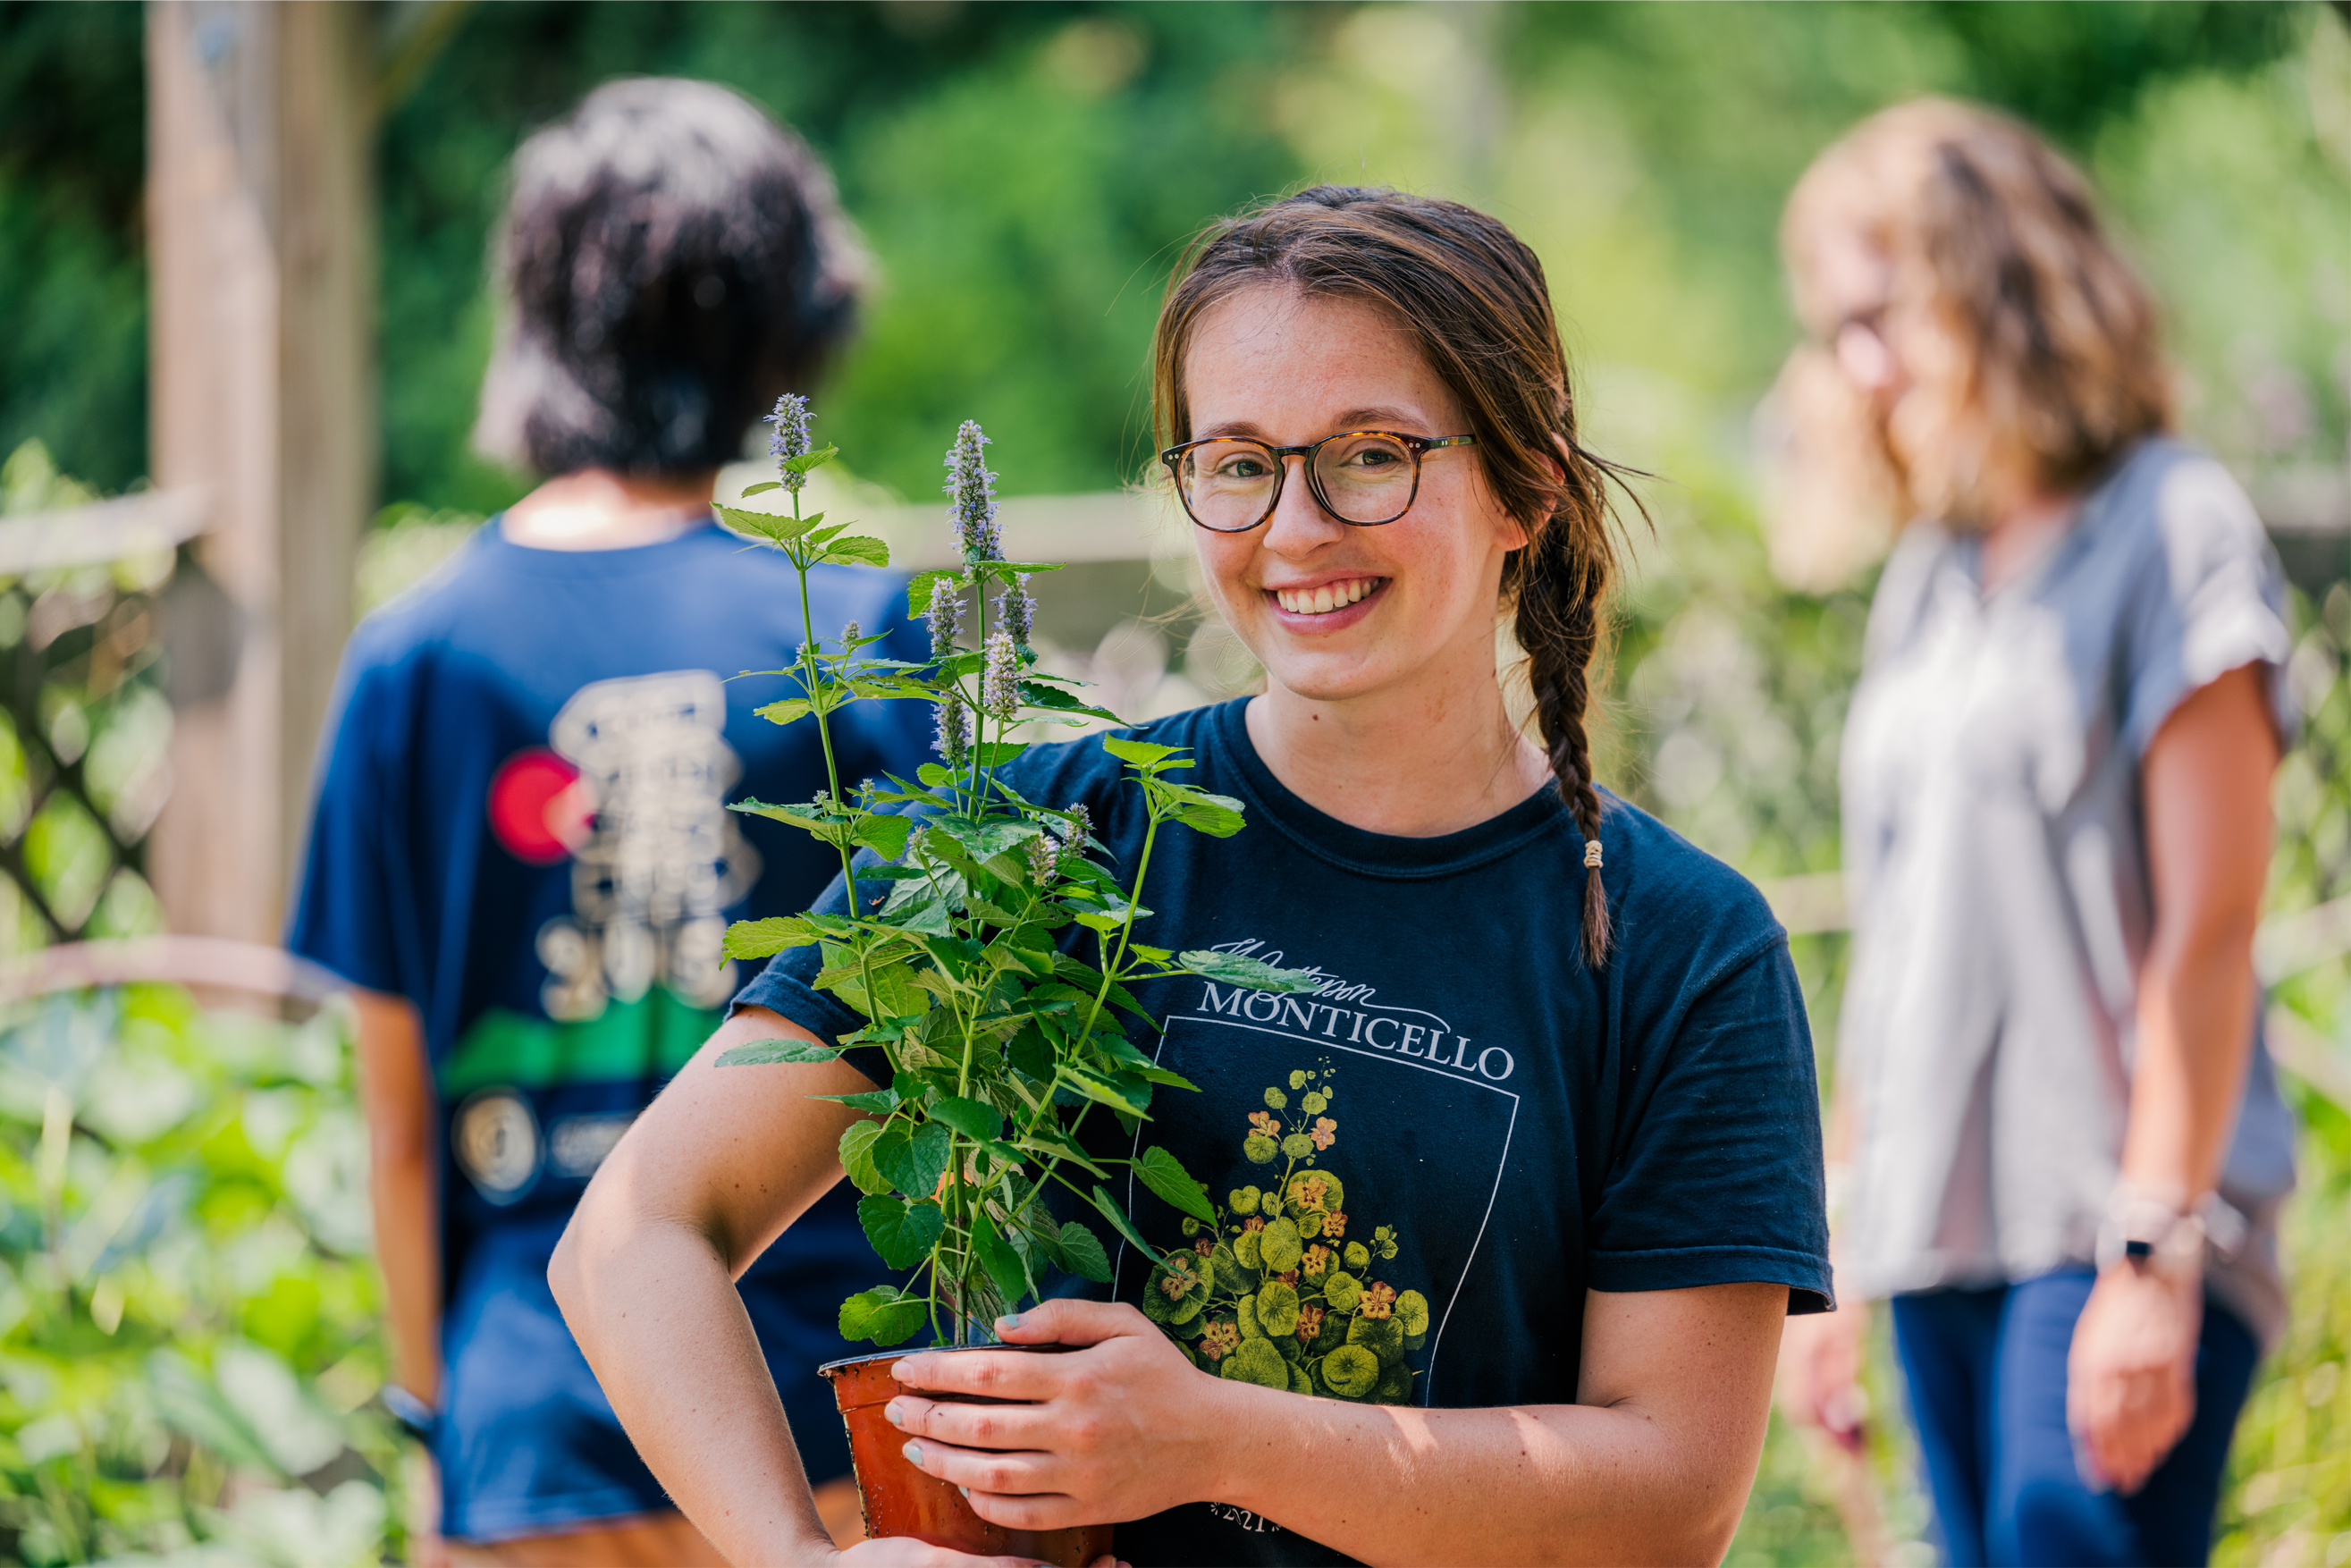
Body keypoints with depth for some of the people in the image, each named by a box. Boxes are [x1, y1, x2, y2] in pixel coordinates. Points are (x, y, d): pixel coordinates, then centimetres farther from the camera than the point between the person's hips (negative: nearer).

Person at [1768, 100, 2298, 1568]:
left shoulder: (2172, 527, -3)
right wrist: (1831, 1250, 18)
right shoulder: (1928, 577, 17)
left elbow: (2206, 928, -10)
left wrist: (2152, 1255, -16)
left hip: (2108, 1232, -7)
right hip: (1941, 1232, 7)